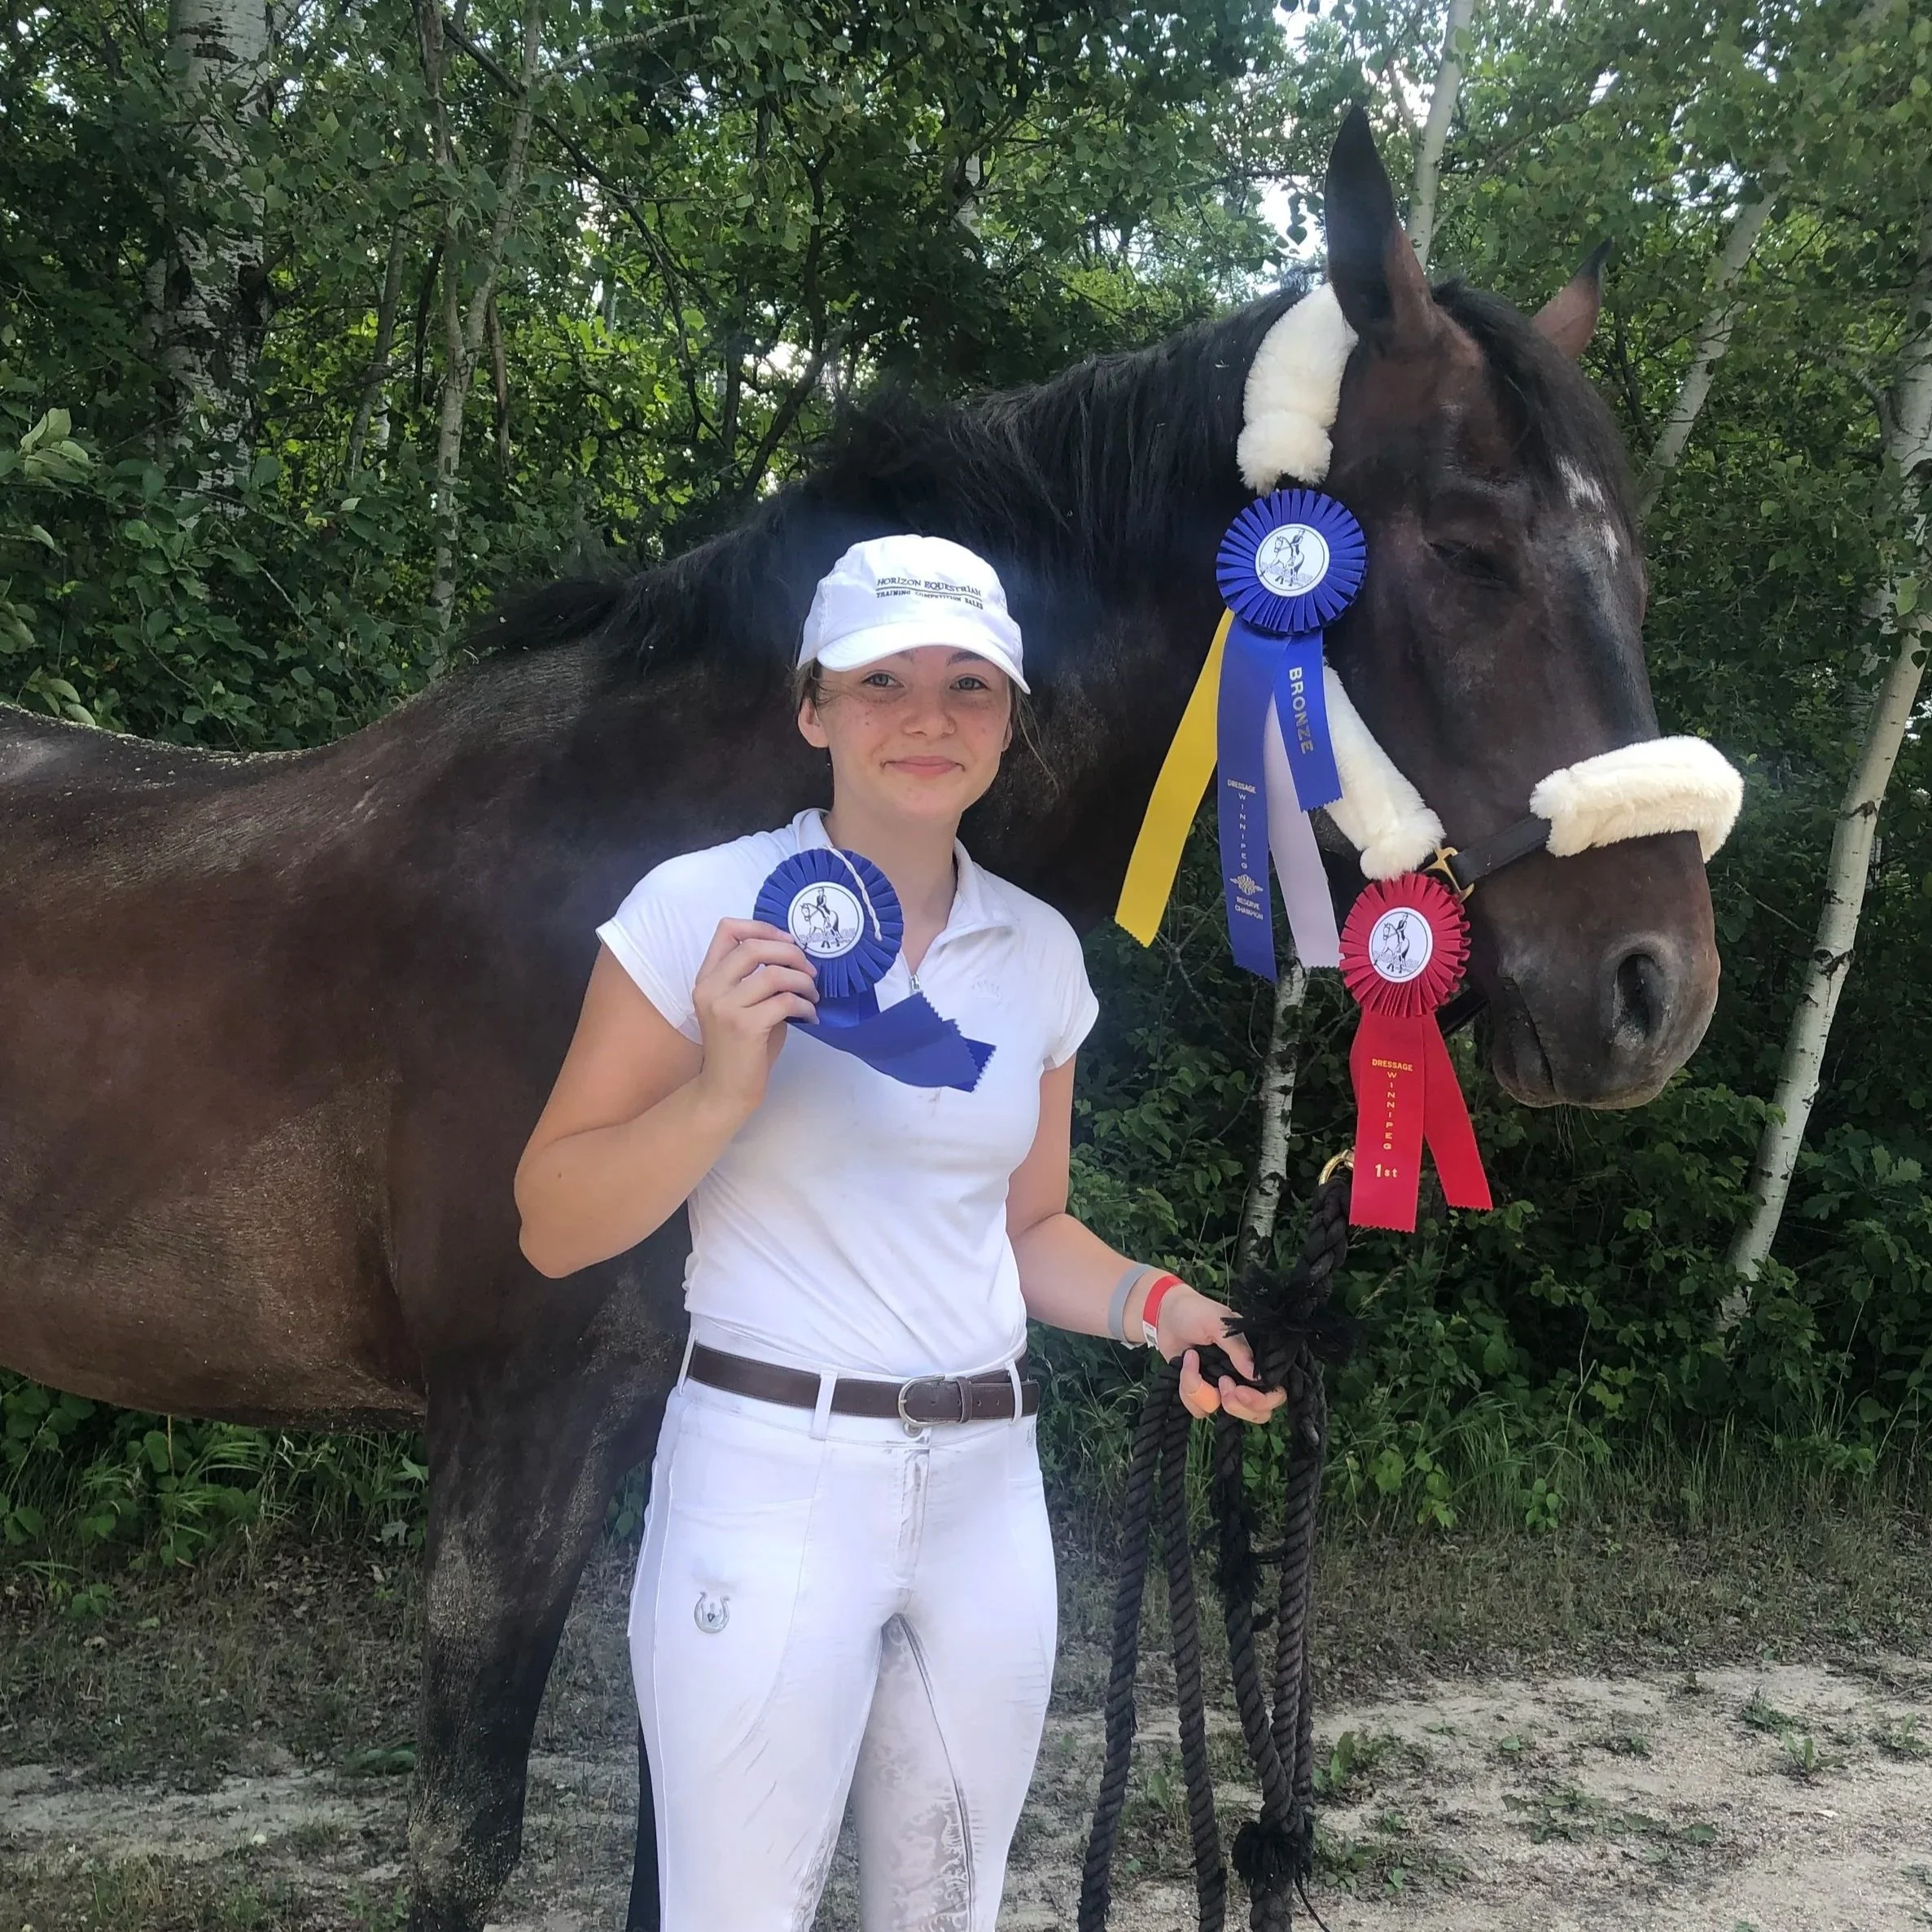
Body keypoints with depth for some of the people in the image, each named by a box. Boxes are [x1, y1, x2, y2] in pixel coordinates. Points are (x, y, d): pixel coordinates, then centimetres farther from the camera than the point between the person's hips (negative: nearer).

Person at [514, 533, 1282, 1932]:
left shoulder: (1040, 951, 6)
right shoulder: (707, 910, -9)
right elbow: (554, 1229, -7)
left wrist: (1165, 1310, 1)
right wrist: (722, 1090, -22)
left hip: (986, 1488, 5)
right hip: (771, 1482, -5)